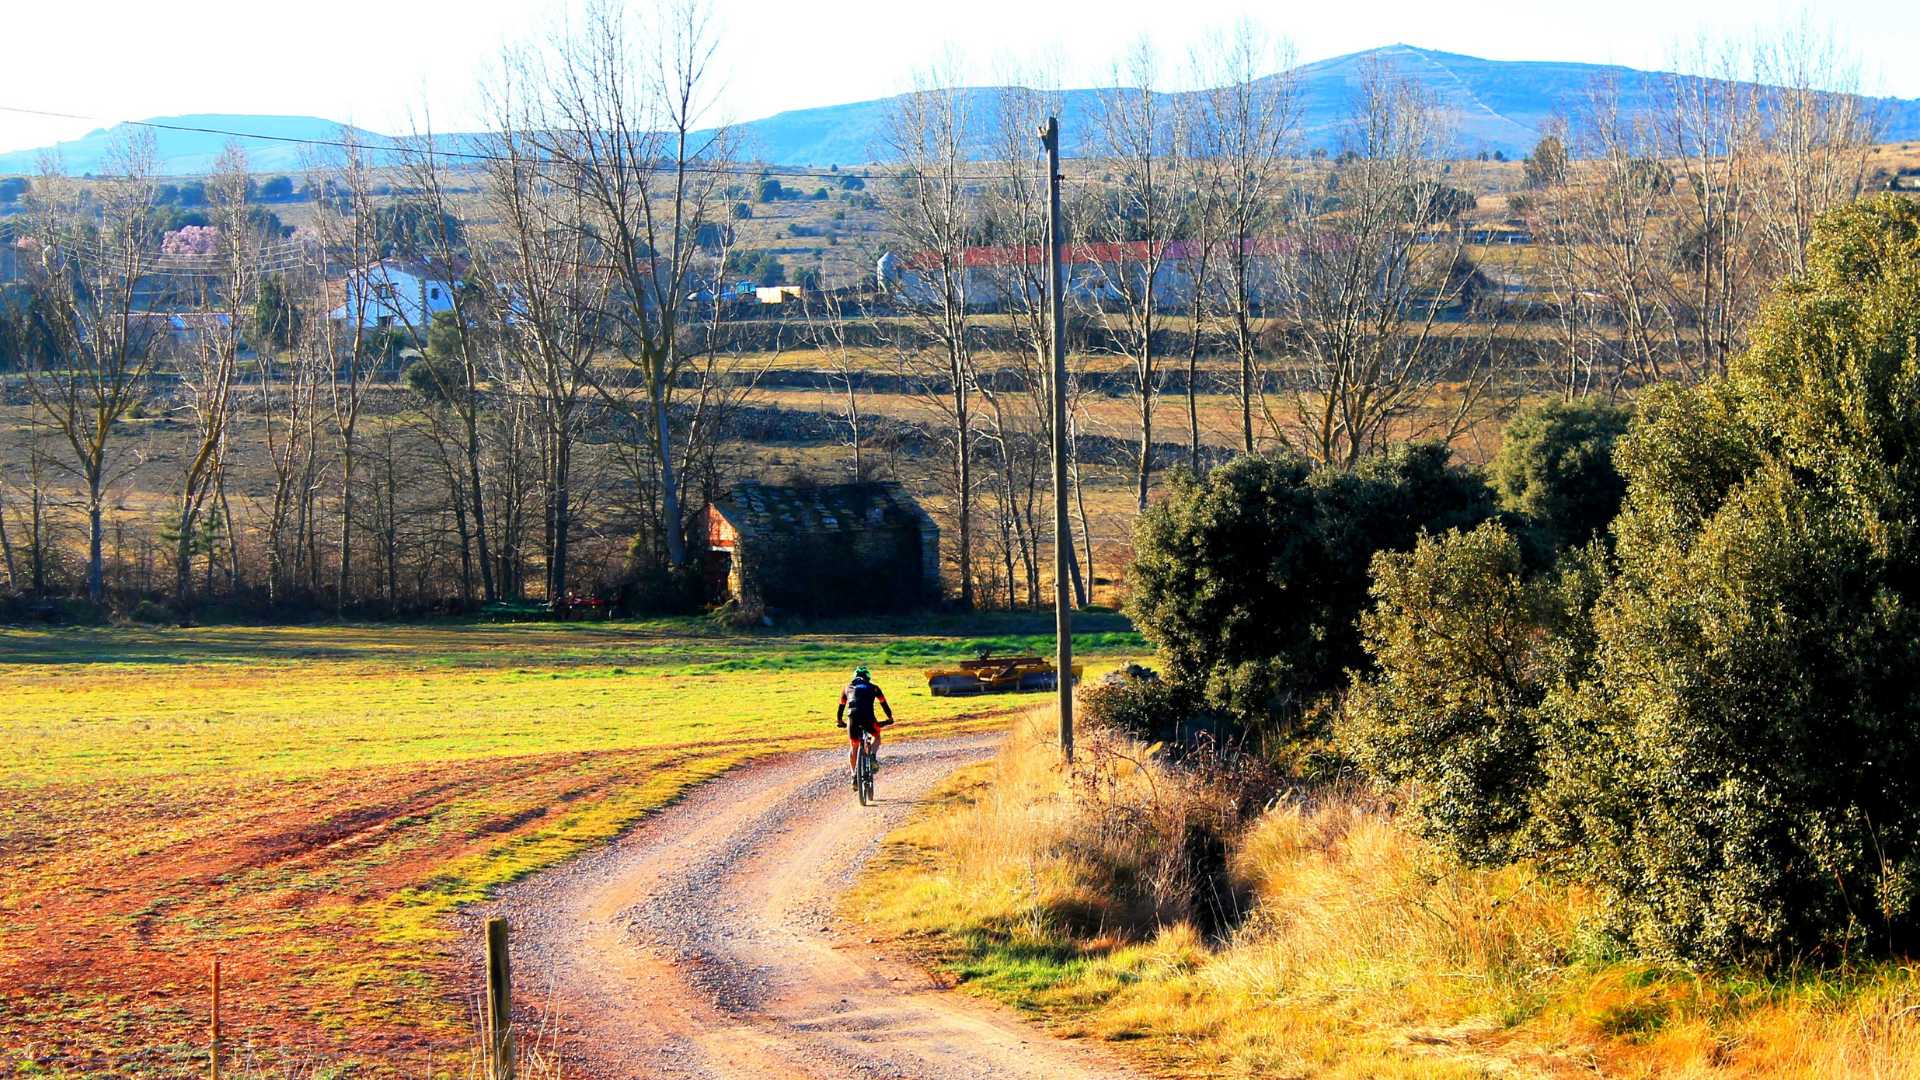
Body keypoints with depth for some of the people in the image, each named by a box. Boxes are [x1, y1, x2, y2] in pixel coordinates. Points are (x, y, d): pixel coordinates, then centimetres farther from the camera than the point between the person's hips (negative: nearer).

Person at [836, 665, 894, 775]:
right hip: (868, 717, -1)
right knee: (876, 735, 27)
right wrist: (890, 718, 36)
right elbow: (884, 703, 25)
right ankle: (873, 756, 3)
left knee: (854, 746, 18)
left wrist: (839, 721, 44)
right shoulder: (873, 687, 22)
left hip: (852, 717, 1)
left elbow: (841, 706, 32)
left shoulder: (848, 688, 26)